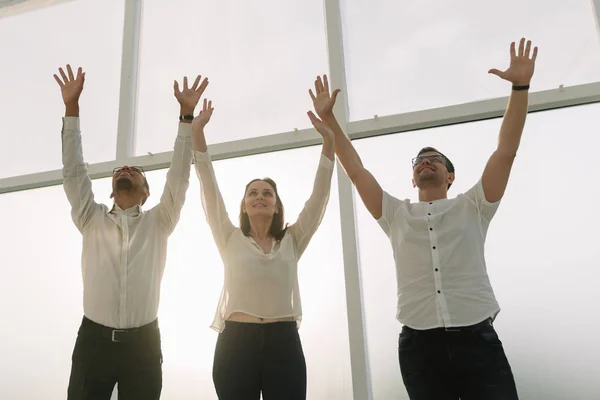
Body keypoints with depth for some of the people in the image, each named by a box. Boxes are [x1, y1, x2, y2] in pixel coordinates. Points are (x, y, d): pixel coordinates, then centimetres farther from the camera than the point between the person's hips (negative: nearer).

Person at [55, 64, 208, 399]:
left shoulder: (158, 222, 8)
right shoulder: (92, 219, 10)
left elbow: (179, 176, 0)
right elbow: (74, 170, 3)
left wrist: (187, 115, -6)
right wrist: (71, 107, -3)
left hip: (143, 343, 0)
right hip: (93, 340, 1)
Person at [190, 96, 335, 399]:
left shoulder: (292, 241, 11)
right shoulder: (231, 240, 10)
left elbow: (319, 196, 3)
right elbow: (209, 190, 1)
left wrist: (328, 139, -6)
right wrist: (197, 132, -7)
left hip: (283, 342, 1)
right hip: (236, 342, 0)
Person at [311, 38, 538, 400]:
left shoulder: (472, 208, 9)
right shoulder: (396, 215, 12)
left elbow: (506, 152, 1)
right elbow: (356, 171, 9)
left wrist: (520, 87, -5)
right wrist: (329, 118, 7)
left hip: (477, 340, -1)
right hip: (419, 346, 1)